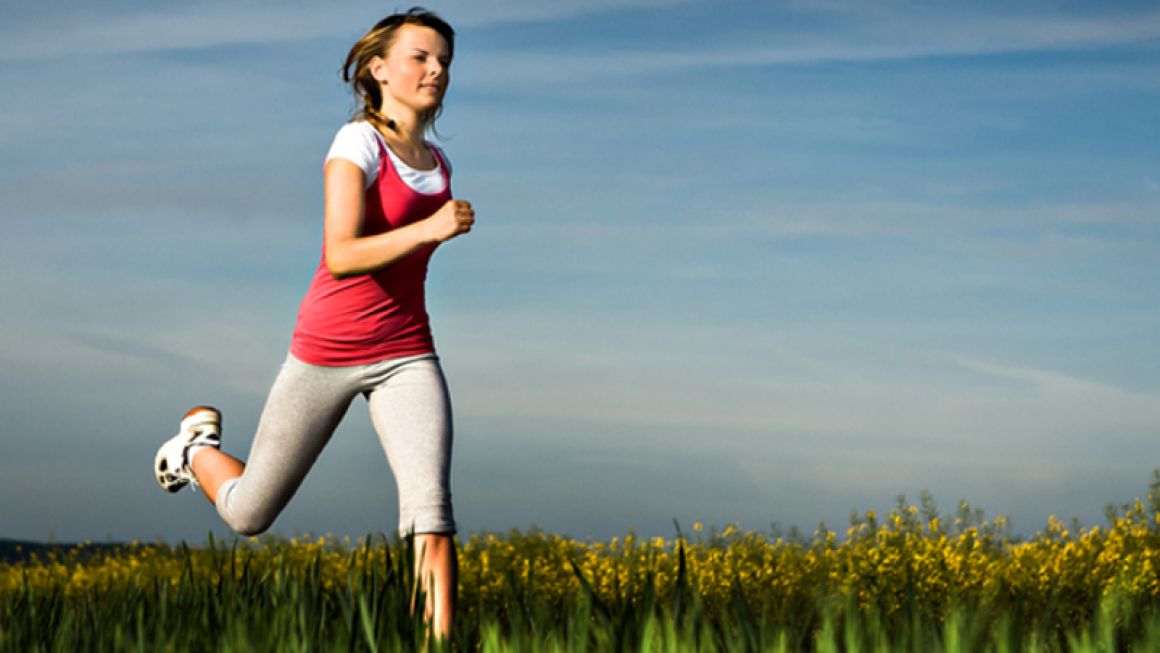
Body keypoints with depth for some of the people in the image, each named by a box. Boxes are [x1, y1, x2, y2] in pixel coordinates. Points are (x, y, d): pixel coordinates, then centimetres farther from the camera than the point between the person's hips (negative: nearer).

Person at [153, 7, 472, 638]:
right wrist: (428, 229, -36)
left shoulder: (437, 163, 8)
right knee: (248, 514, 11)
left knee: (431, 509, -20)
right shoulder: (358, 143, -13)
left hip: (406, 358, 4)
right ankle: (199, 445, 44)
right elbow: (342, 257, -26)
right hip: (327, 350, -4)